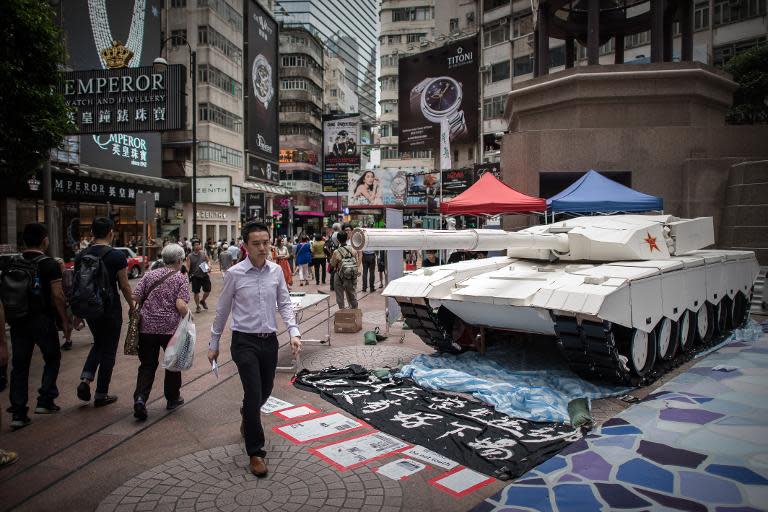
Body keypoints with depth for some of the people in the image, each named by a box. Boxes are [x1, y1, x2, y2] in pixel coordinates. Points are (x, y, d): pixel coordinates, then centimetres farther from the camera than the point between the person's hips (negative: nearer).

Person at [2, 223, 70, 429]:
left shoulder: (12, 264, 6)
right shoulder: (49, 264, -10)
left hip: (18, 322, 5)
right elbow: (57, 296, -13)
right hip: (43, 321, -4)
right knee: (52, 359, 15)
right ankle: (45, 401, 12)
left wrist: (5, 322, 16)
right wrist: (65, 321, -6)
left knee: (19, 366, 9)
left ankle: (18, 413, 9)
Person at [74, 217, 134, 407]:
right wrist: (132, 306, 5)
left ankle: (85, 379, 7)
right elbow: (124, 286, -10)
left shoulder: (81, 256, 3)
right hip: (110, 310, -5)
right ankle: (101, 395, 14)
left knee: (98, 344, 26)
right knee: (108, 351, 7)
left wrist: (78, 314, 15)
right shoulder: (117, 256, -13)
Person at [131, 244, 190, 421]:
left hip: (147, 327, 3)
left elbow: (135, 297, 2)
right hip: (171, 328, -3)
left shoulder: (149, 275, 7)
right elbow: (181, 305, -16)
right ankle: (172, 399, 28)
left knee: (147, 365, 11)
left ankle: (140, 398, -8)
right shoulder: (181, 279, -4)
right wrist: (187, 316, 1)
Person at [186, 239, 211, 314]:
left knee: (207, 290, 7)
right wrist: (188, 273, -26)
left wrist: (209, 266, -7)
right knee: (196, 292, 4)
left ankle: (202, 301, 37)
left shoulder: (204, 254, 3)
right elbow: (188, 267, -8)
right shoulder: (190, 256, -4)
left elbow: (208, 261, 13)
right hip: (195, 277, -2)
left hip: (205, 275, 2)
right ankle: (197, 306, 22)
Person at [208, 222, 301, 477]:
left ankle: (247, 418, 52)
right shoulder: (235, 274, -8)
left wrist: (294, 332, -9)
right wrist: (214, 344, 7)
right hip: (245, 341, -4)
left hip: (270, 340, 4)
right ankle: (255, 452, 9)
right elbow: (222, 310, 1)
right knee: (254, 394, -7)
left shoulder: (276, 270, 0)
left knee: (265, 390, 18)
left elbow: (285, 304, 5)